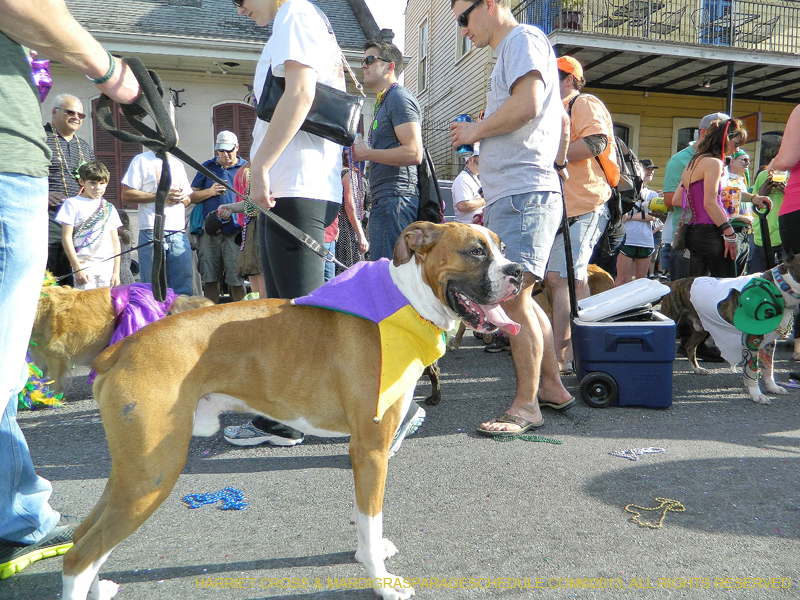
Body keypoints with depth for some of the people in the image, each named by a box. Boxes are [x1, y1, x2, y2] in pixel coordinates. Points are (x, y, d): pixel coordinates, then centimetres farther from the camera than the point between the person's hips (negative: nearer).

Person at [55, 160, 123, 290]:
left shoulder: (109, 208, 15)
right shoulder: (72, 204, 3)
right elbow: (67, 237, -2)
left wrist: (116, 271, 9)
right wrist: (77, 268, -8)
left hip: (107, 266, 4)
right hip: (84, 265, -4)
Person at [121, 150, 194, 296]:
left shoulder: (178, 164, 22)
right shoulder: (142, 160, 4)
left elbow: (188, 198, 25)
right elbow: (126, 195, -4)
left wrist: (182, 198, 0)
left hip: (179, 233, 5)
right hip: (152, 233, -5)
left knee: (183, 289, 2)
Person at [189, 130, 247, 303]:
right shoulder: (207, 167, 16)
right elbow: (192, 196, 14)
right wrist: (210, 192, -4)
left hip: (235, 231, -2)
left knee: (236, 279, -4)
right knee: (209, 279, 5)